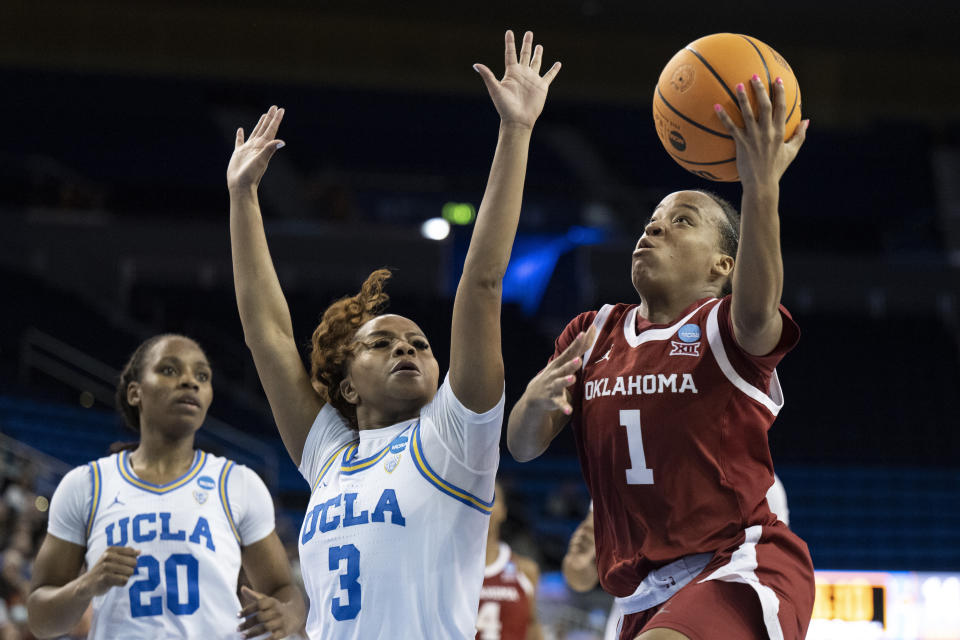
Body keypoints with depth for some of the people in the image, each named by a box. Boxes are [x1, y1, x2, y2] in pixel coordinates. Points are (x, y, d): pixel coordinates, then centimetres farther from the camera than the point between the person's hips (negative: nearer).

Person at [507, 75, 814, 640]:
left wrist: (761, 186, -42)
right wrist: (535, 400, -17)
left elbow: (755, 312, -28)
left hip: (739, 575, -7)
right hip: (647, 594, 7)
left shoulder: (726, 326, -2)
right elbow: (523, 446, 7)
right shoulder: (593, 334, 15)